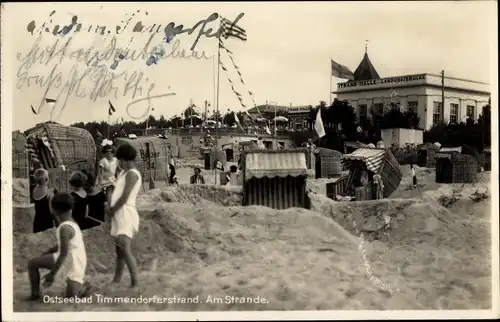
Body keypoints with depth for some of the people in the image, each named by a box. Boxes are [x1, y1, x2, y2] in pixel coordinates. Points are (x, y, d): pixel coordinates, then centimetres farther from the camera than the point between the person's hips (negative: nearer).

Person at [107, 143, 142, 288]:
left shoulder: (132, 174, -13)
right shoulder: (125, 173, 17)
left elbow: (125, 197, -18)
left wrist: (112, 211, -7)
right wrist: (111, 207, 5)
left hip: (126, 214, -10)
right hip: (119, 215, 10)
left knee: (125, 249, -18)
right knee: (119, 249, 14)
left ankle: (135, 283, -20)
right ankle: (116, 280, 22)